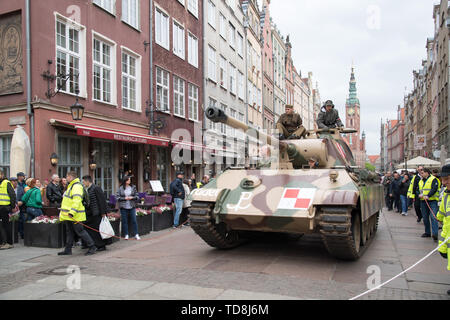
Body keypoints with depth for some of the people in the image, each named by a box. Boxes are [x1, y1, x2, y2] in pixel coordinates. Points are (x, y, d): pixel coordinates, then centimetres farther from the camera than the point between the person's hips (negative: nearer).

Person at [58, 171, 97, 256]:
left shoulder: (77, 186, -15)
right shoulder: (71, 186, 19)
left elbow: (77, 200, -27)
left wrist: (72, 212, -33)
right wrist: (63, 213, 29)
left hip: (74, 215, -10)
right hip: (68, 215, 10)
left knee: (80, 231, -7)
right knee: (69, 232, 14)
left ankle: (92, 247, -1)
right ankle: (68, 250, 22)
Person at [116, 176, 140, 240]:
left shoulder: (133, 187, 3)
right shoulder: (120, 188, -1)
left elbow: (137, 196, 6)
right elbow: (117, 197, -2)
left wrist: (132, 197, -11)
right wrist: (124, 198, -12)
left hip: (132, 207, 1)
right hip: (123, 207, -1)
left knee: (134, 221, 1)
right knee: (124, 221, 4)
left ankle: (136, 234, 8)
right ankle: (126, 235, 16)